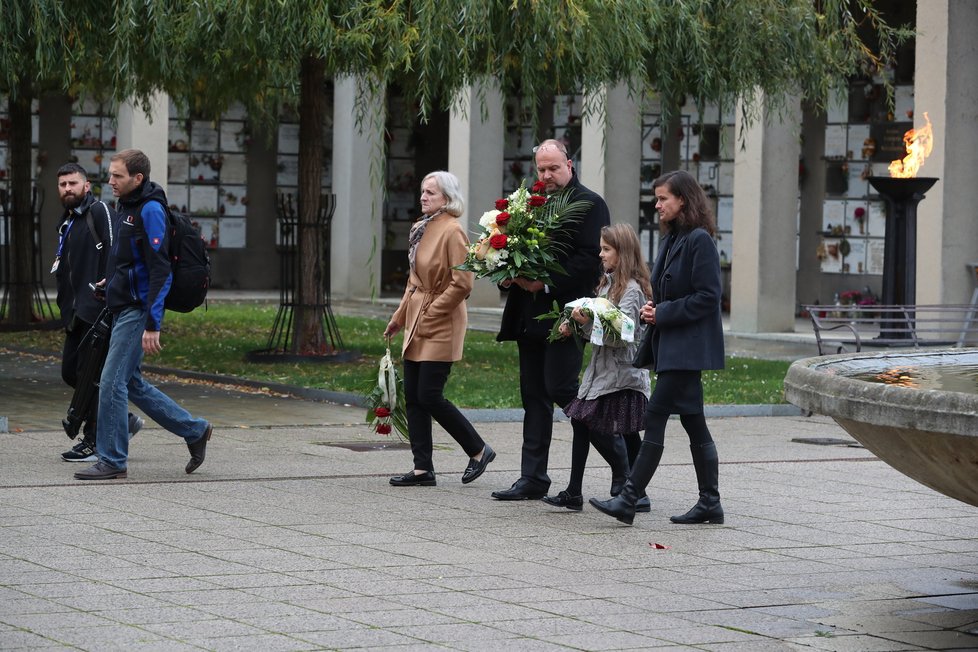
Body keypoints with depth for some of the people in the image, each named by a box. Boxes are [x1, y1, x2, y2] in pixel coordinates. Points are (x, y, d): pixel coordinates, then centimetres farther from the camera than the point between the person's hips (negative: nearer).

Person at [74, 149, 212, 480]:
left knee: (113, 382, -8)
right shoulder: (128, 207, 15)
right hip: (123, 308, 10)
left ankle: (112, 460, -1)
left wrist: (152, 325, -24)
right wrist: (112, 282, 15)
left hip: (137, 311, -10)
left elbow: (160, 272, -21)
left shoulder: (150, 210, -16)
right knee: (130, 383, 13)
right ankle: (194, 430, 21)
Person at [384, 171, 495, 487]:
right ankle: (423, 469, 9)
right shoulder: (421, 229, 13)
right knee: (413, 397, 6)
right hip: (417, 324, 9)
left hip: (441, 327, -9)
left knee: (429, 396, -9)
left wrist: (431, 313, -16)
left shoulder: (452, 232, -15)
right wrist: (400, 315, 17)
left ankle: (478, 450, 7)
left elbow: (462, 283, -20)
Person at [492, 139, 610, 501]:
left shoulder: (590, 204, -5)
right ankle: (532, 478, 11)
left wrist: (545, 283, -18)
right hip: (530, 317, 8)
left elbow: (590, 260, -14)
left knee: (560, 388, -13)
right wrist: (514, 275, -1)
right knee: (534, 396, 8)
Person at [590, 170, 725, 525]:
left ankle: (628, 500, -12)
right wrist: (653, 308, 4)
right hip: (673, 345, 10)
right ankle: (709, 502, 14)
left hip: (689, 346, -10)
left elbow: (707, 296, -18)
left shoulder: (699, 240, -13)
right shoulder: (671, 239, 15)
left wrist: (663, 313, -16)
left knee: (655, 417, -11)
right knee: (693, 423, 10)